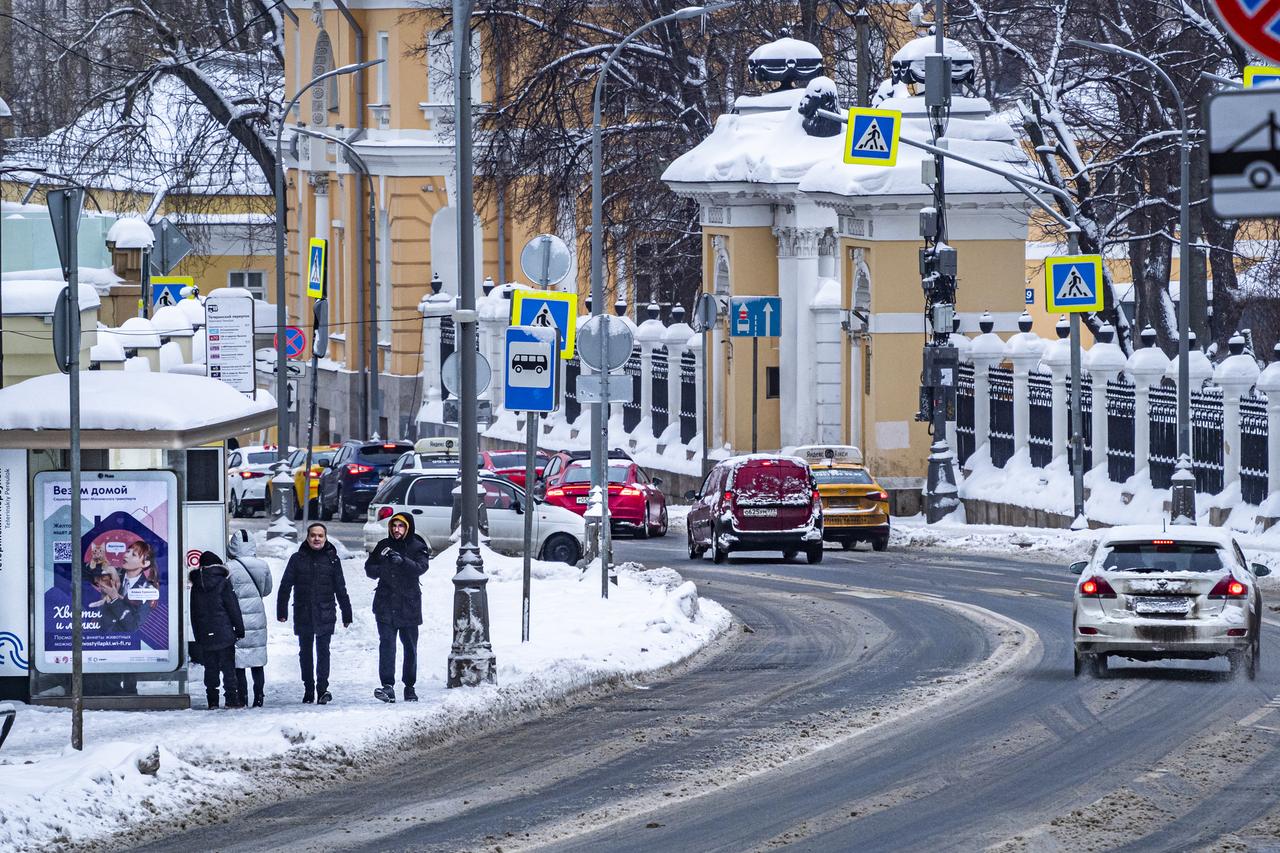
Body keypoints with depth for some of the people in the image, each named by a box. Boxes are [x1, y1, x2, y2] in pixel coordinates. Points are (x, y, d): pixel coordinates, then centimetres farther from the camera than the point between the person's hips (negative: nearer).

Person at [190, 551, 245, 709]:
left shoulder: (196, 587, 5)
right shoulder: (222, 583, -7)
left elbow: (194, 613, 10)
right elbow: (233, 609, -6)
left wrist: (198, 635, 16)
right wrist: (240, 629, 1)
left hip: (205, 636, 3)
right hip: (224, 634, -3)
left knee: (210, 669, 7)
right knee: (228, 667, 0)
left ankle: (212, 701, 4)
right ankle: (232, 699, -3)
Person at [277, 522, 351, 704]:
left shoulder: (332, 560, 5)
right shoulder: (297, 559, 4)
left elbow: (341, 589, 9)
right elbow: (285, 586, 6)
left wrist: (347, 614, 9)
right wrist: (281, 611, 2)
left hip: (325, 615, -1)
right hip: (303, 614, 1)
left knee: (323, 651, -8)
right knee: (305, 652, 8)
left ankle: (322, 689, -9)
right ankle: (308, 689, 17)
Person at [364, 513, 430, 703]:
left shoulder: (418, 548, 0)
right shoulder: (384, 546, 8)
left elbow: (421, 568, -16)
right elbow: (369, 568, 12)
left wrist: (402, 561, -34)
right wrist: (380, 569, -11)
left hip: (409, 604, -1)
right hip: (385, 605, 1)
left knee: (410, 646, 8)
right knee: (387, 644, -12)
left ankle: (410, 687, 20)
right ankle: (388, 685, -18)